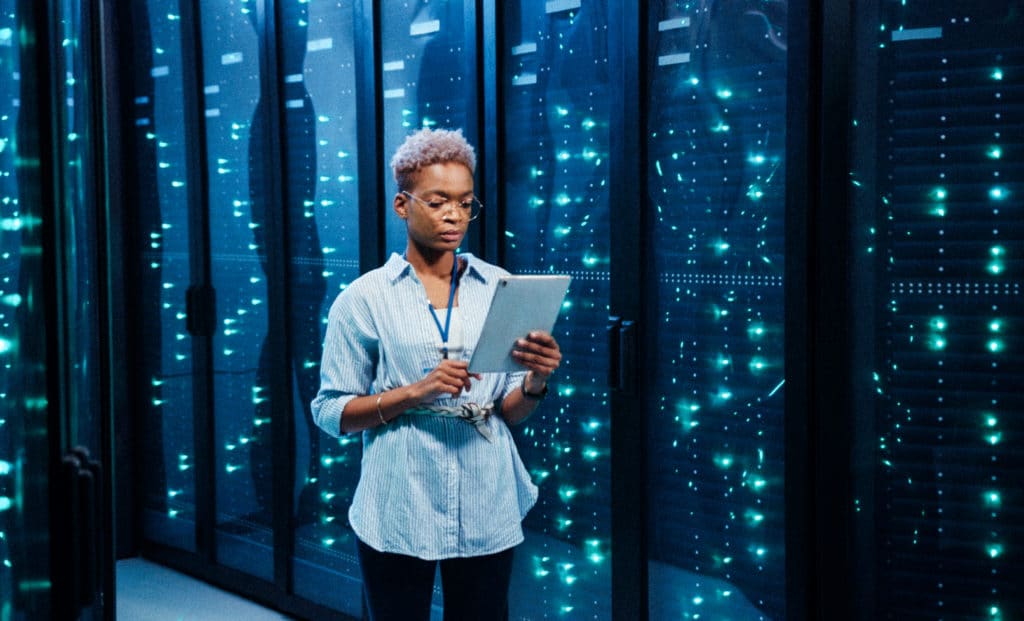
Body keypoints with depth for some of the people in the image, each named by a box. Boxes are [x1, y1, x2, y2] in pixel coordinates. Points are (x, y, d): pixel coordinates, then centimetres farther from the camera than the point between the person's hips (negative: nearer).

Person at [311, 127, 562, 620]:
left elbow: (512, 413, 6)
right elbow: (330, 412, -4)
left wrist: (536, 381, -16)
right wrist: (415, 392, -18)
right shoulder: (365, 298, -4)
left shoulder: (499, 288, 3)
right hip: (398, 513, -2)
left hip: (486, 510, 2)